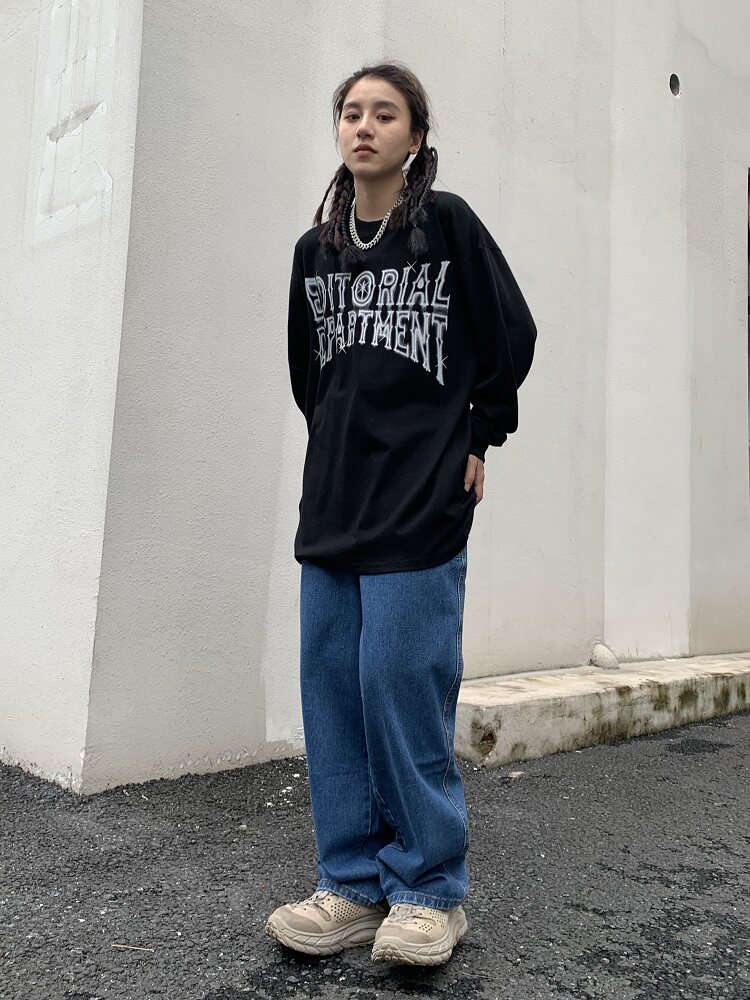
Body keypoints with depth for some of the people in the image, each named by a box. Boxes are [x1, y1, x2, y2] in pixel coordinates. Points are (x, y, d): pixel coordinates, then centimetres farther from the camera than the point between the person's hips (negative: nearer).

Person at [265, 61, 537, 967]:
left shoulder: (447, 223, 1)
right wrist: (339, 446, 16)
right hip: (333, 502, 6)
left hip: (421, 504, -5)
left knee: (402, 683, -6)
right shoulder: (315, 248, 15)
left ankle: (430, 890, 12)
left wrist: (477, 437, 2)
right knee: (330, 683, 5)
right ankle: (354, 885, 18)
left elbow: (512, 336, 2)